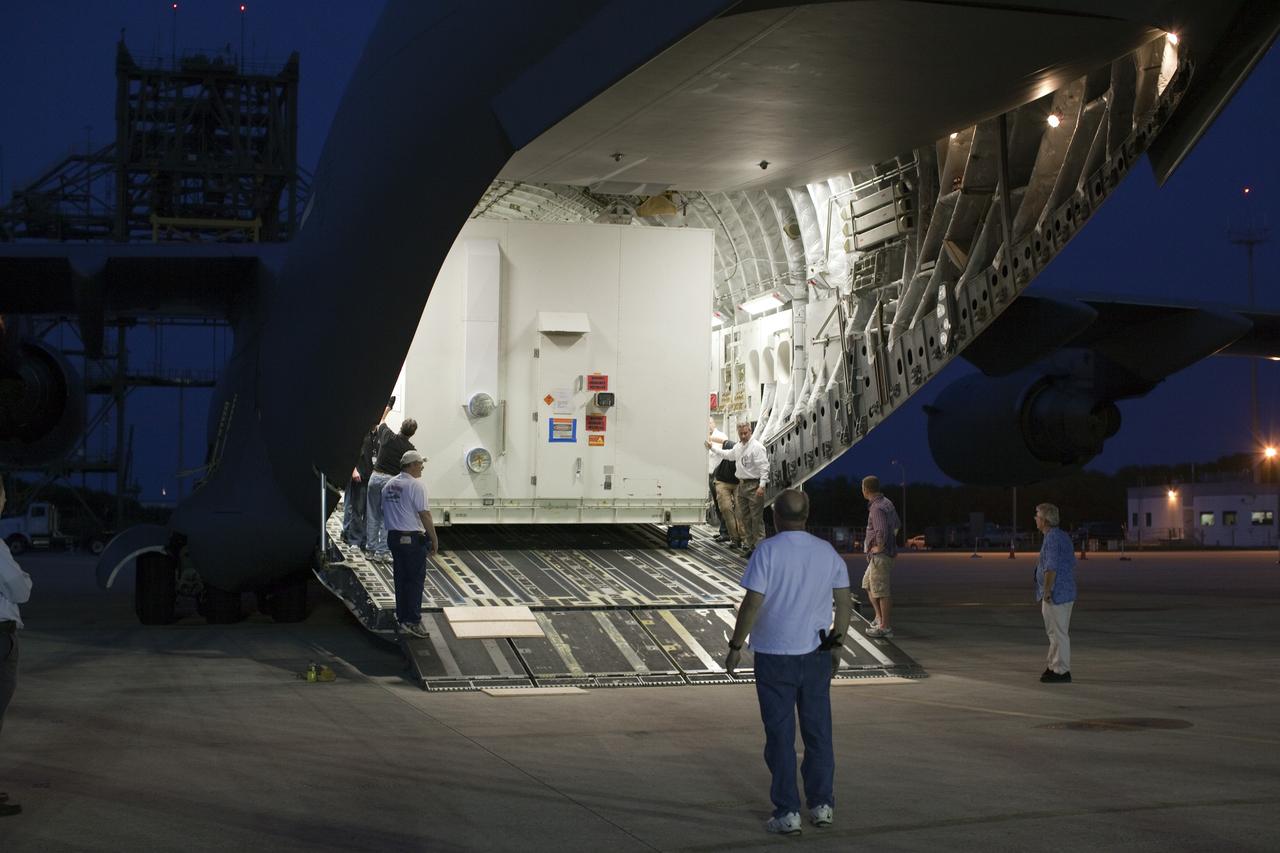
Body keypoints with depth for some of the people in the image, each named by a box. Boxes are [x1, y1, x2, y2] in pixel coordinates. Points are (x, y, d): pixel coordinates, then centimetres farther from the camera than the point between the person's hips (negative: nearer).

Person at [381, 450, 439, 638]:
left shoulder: (389, 485, 9)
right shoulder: (416, 485, -14)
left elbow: (384, 512, 16)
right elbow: (424, 514, -16)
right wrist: (434, 539, -10)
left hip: (393, 536, 7)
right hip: (413, 538, -7)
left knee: (401, 578, 13)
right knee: (416, 580, -3)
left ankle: (402, 618, 17)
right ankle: (412, 620, -6)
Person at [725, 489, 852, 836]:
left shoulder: (767, 551, -13)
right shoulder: (827, 551, 2)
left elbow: (752, 604, -16)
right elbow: (845, 603, 6)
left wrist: (735, 647, -5)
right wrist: (835, 645, 17)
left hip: (774, 657, -4)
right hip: (815, 655, 4)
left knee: (781, 736, 3)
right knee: (818, 732, 13)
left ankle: (788, 813, 3)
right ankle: (822, 805, 17)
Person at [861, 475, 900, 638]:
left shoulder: (877, 508, -20)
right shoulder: (887, 503, 12)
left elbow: (882, 532, -32)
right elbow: (896, 525, 25)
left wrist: (879, 547, -17)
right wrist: (893, 545, 25)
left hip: (880, 555, -11)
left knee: (881, 591, -5)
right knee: (867, 584, 21)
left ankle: (885, 627, -2)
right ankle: (879, 617, 23)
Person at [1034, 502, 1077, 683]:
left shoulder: (1052, 538, -17)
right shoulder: (1063, 536, 14)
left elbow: (1051, 568, -22)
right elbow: (1072, 563, 19)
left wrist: (1046, 592, -18)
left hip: (1055, 594, -10)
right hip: (1066, 592, 10)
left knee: (1058, 633, -4)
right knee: (1055, 632, 17)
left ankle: (1061, 671, 0)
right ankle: (1054, 667, 25)